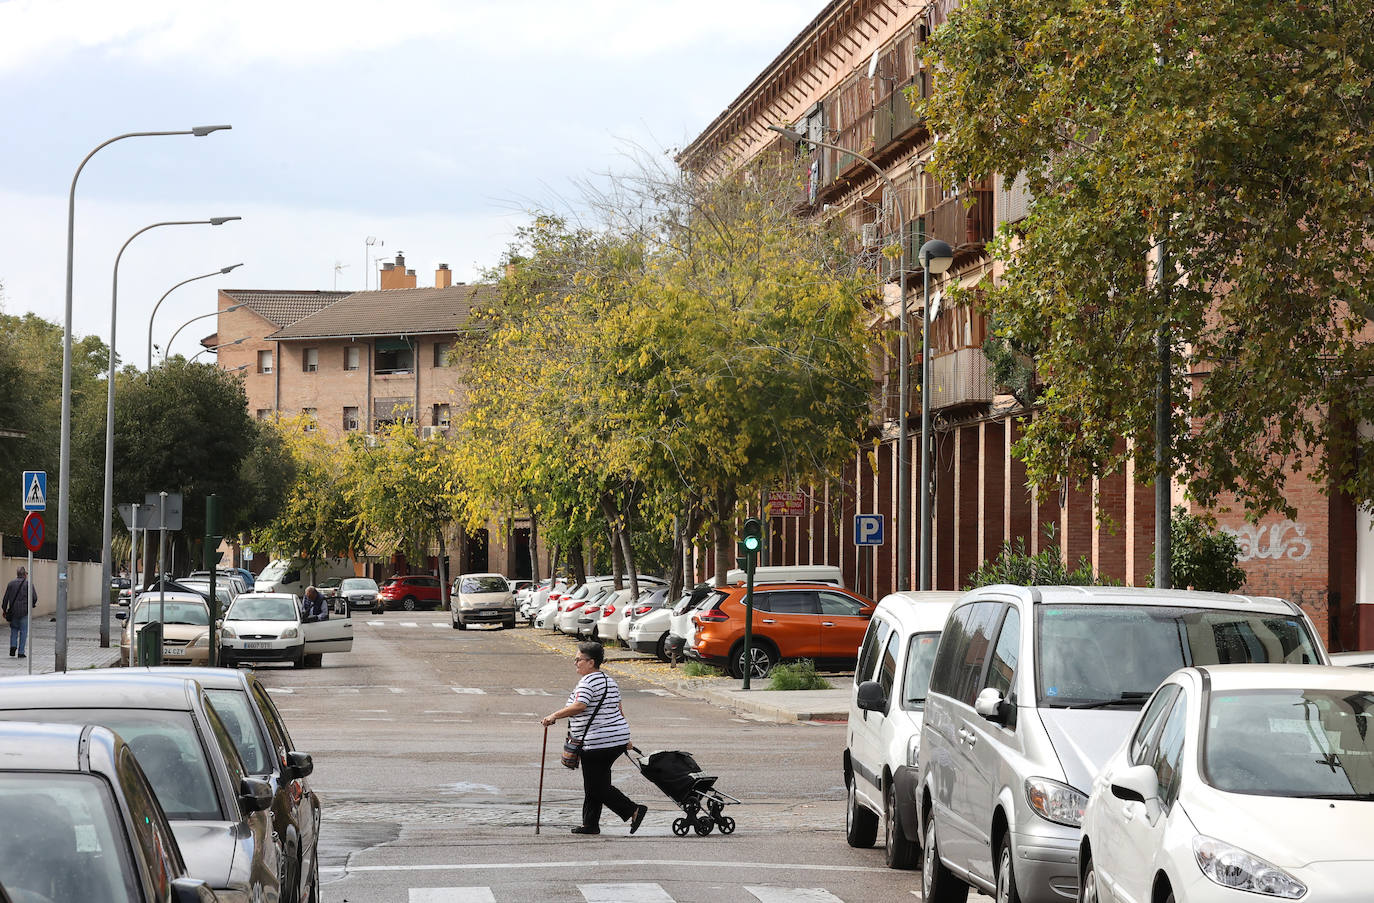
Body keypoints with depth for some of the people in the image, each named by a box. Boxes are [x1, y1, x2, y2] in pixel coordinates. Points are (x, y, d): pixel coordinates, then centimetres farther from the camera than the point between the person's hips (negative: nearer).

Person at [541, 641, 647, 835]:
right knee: (593, 784, 15)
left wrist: (554, 716, -22)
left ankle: (633, 811, -9)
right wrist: (624, 737, 26)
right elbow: (619, 708, 21)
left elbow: (579, 706, -29)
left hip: (598, 743, -10)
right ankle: (590, 824, 18)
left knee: (598, 786, -4)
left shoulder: (587, 682, -13)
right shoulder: (609, 681, 15)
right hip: (618, 740, 10)